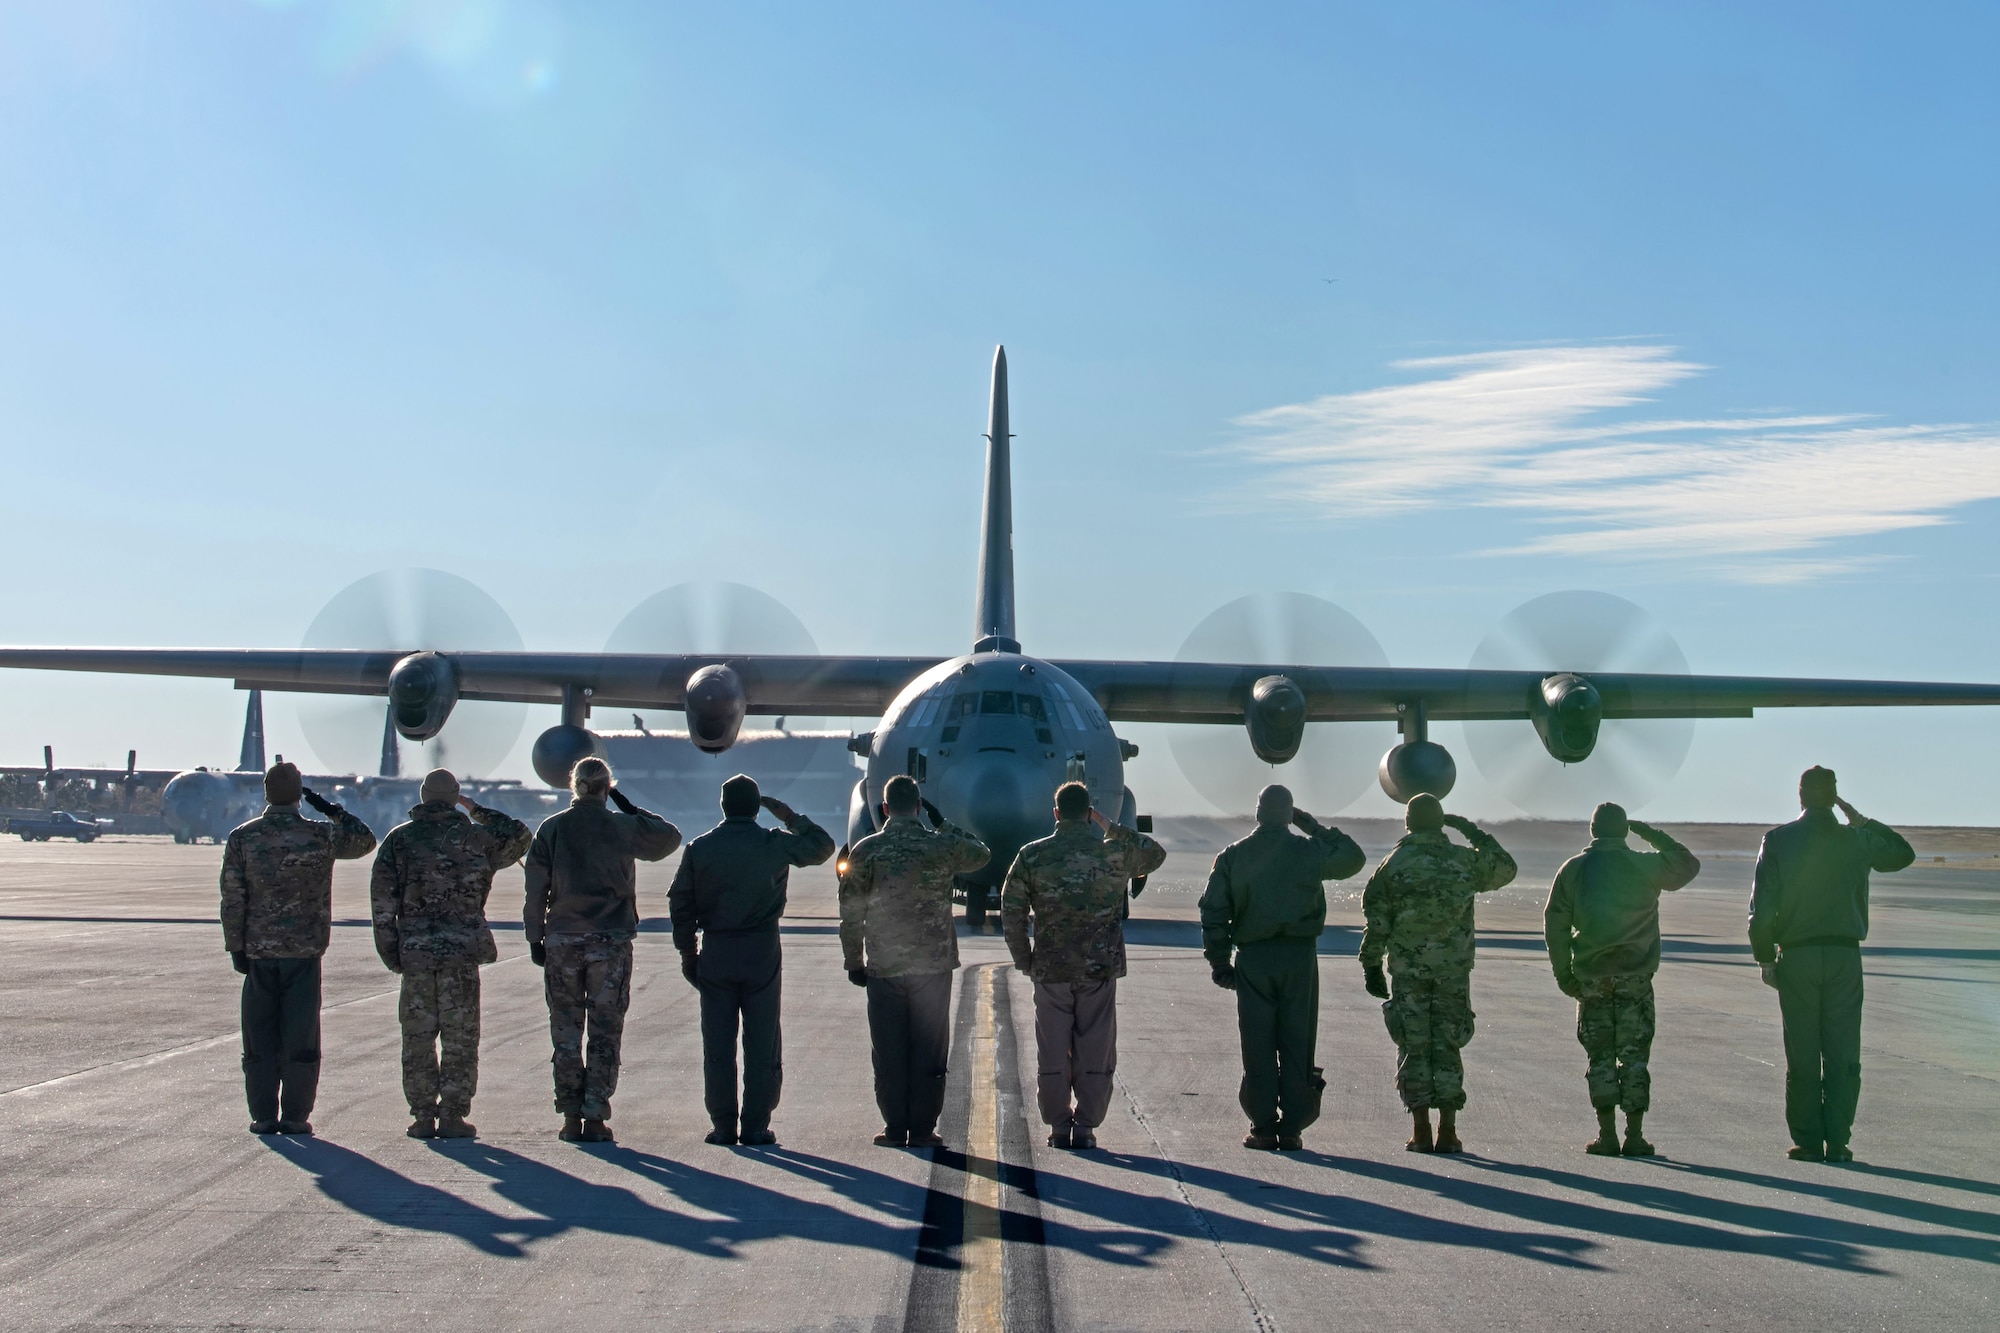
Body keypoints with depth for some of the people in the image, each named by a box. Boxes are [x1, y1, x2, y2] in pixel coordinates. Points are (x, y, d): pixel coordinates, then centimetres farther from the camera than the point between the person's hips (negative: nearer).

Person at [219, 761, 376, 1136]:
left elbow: (232, 898, -2)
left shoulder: (241, 838, -2)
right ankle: (295, 1116, 5)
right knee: (300, 1038, 4)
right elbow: (365, 841, 15)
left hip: (258, 951, 1)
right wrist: (331, 809, 13)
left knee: (260, 1038, 8)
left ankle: (263, 1116, 9)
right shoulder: (321, 836, -3)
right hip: (305, 951, -1)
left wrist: (235, 946, 4)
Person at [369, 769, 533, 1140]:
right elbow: (520, 837, 18)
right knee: (460, 1037, 4)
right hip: (462, 949, -1)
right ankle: (452, 1115, 3)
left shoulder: (398, 839, 3)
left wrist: (390, 950, 4)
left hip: (414, 950, 1)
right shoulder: (475, 837, 0)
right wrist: (478, 811, 20)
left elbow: (382, 898, -1)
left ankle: (422, 1115, 9)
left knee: (418, 1037, 9)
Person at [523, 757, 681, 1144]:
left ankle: (571, 1117, 9)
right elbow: (669, 839, 13)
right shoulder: (623, 828, -4)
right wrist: (632, 810, 14)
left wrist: (535, 937, 7)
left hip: (562, 941, 1)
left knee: (565, 1032, 9)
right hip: (611, 941, -1)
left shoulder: (552, 828, -1)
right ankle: (595, 1117, 2)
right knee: (605, 1034, 5)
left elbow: (535, 889, 0)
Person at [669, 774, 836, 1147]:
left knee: (718, 1043, 7)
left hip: (715, 955, 1)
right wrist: (790, 816, 15)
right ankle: (756, 1126, 6)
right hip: (762, 952, -1)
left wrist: (687, 953, 10)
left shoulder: (699, 848, -1)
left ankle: (723, 1126, 8)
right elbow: (823, 846, 10)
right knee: (762, 1043, 6)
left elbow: (680, 903, 2)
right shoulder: (775, 844, -5)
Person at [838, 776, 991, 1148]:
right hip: (934, 965, 0)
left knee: (889, 1052, 7)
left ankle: (895, 1128, 10)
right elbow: (982, 853, 18)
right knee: (929, 1051, 7)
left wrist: (853, 961, 10)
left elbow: (851, 913, -1)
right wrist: (944, 824, 20)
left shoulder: (865, 851, -4)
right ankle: (923, 1129, 9)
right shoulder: (943, 846, -4)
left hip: (883, 967, 0)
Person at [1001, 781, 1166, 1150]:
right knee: (1095, 1051, 8)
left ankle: (1059, 1127, 13)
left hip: (1050, 968, 0)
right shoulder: (1115, 853, -3)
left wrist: (1025, 960, 8)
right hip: (1101, 968, 0)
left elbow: (1011, 912, -2)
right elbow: (1156, 854, 17)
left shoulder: (1032, 856, -3)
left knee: (1053, 1052, 9)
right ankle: (1086, 1127, 10)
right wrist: (1113, 829, 15)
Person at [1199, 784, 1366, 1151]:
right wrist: (1313, 826, 18)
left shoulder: (1232, 856, 2)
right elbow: (1354, 857, 17)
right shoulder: (1310, 851, -1)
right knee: (1297, 1045, 6)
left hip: (1252, 959, 0)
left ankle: (1263, 1129, 5)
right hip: (1299, 956, 0)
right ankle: (1292, 1128, 7)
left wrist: (1219, 962, 6)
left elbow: (1213, 912, 0)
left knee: (1258, 1046, 4)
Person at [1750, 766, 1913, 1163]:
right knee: (1842, 1055, 5)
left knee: (1802, 1057, 5)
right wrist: (1864, 822, 18)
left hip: (1796, 957, -1)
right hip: (1845, 955, 1)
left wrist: (1766, 958, 2)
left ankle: (1808, 1141, 6)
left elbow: (1762, 907, -8)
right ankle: (1837, 1142, 4)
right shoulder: (1856, 840, 0)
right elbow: (1904, 854, 21)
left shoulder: (1778, 841, -5)